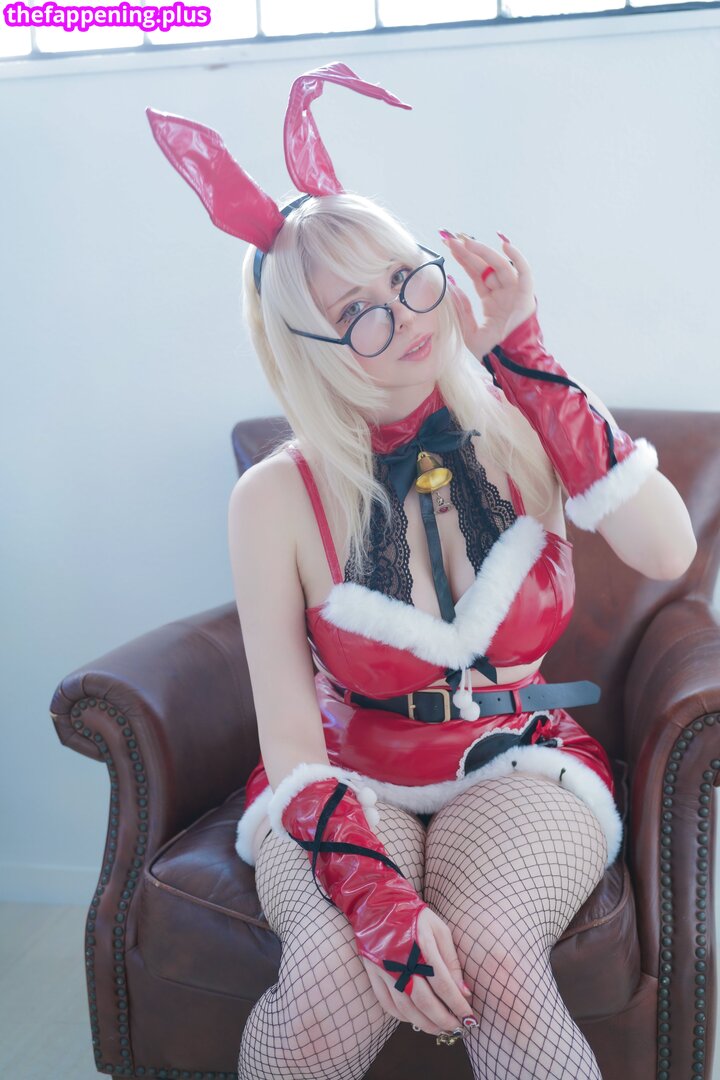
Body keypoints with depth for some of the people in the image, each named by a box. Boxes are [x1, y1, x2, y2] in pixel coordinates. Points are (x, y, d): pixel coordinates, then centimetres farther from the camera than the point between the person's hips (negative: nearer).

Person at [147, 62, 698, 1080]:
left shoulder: (521, 434, -4)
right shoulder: (278, 499, -9)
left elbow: (668, 552, -22)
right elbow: (291, 746, -10)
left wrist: (525, 361, -18)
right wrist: (374, 897, -27)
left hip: (522, 769, 1)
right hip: (350, 782, 0)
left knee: (491, 955, -31)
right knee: (335, 979, -30)